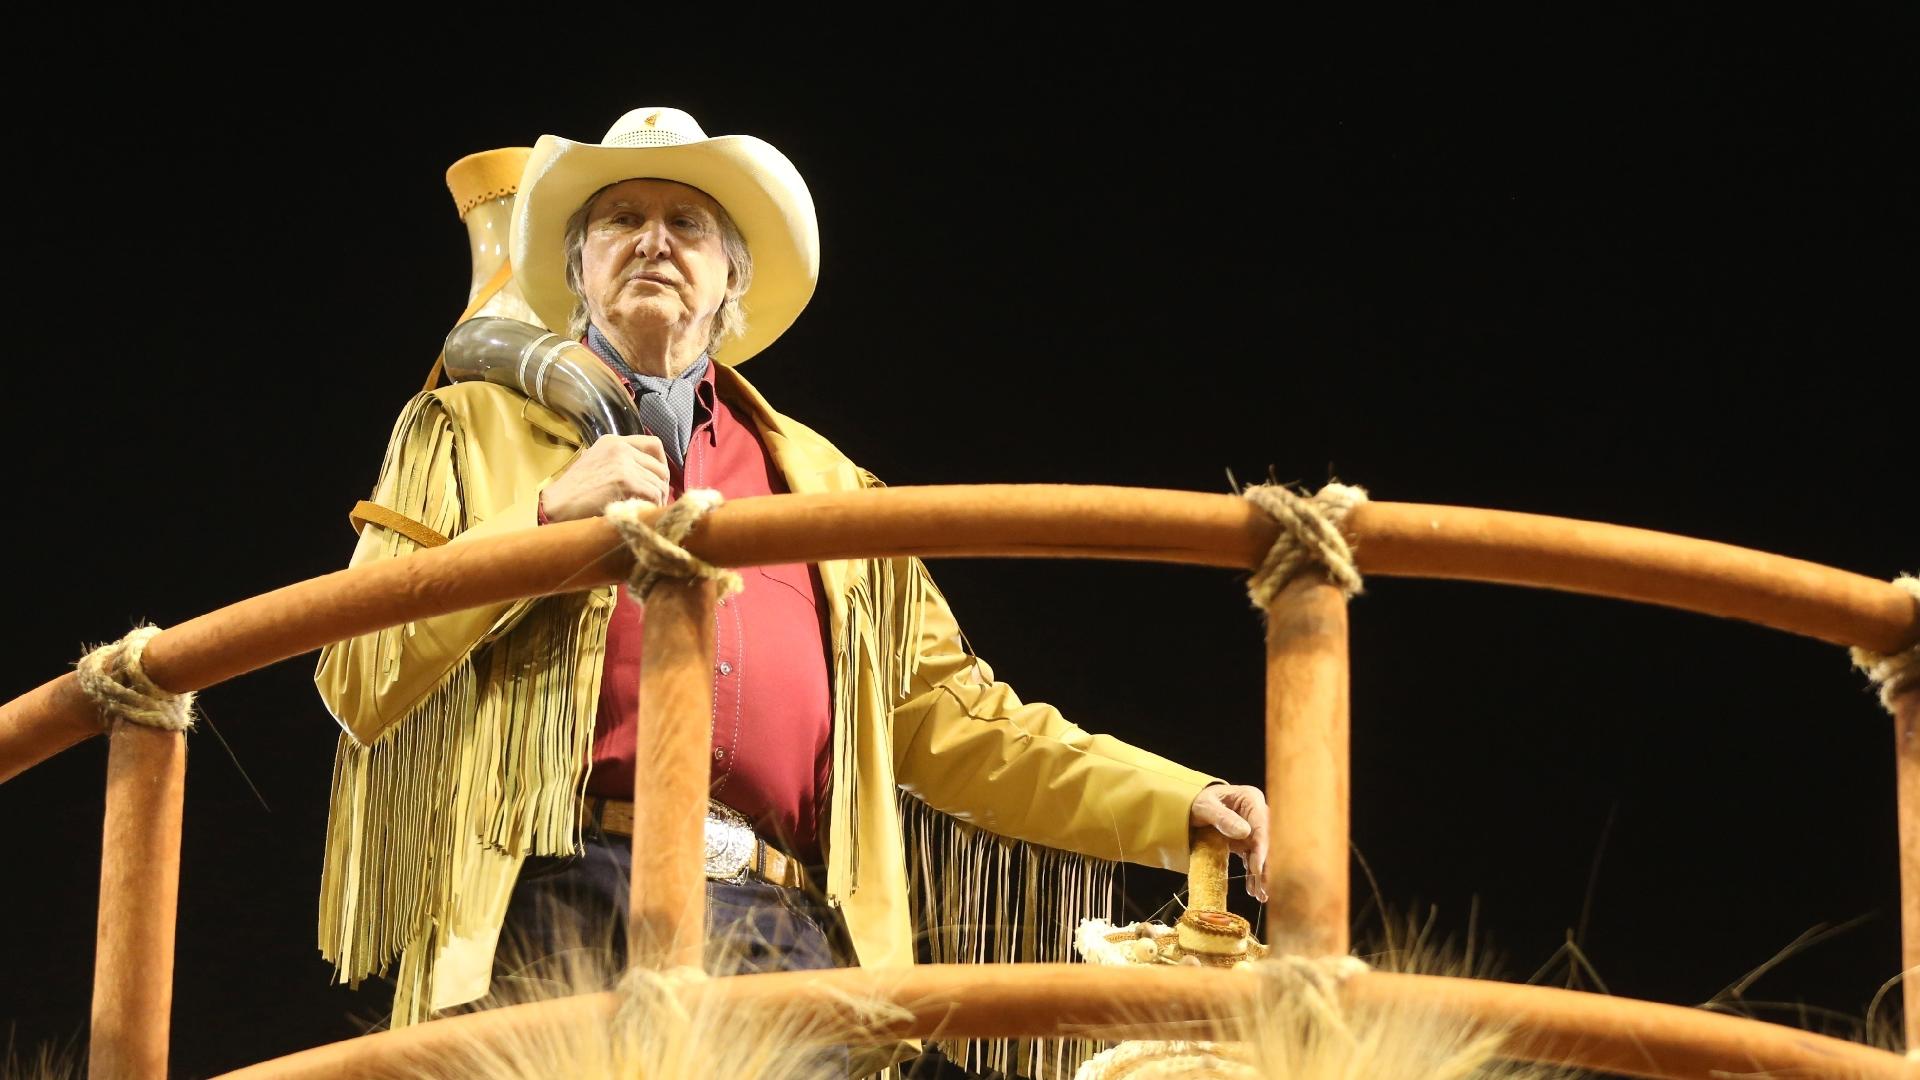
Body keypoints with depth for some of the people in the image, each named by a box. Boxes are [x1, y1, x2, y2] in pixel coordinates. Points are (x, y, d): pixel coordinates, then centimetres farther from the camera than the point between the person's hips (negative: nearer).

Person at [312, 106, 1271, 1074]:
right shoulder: (475, 430, 17)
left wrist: (1184, 805, 11)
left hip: (783, 925, 3)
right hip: (560, 908, -3)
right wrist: (549, 516, -3)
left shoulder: (824, 487, 25)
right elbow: (358, 679, 6)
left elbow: (953, 722, 22)